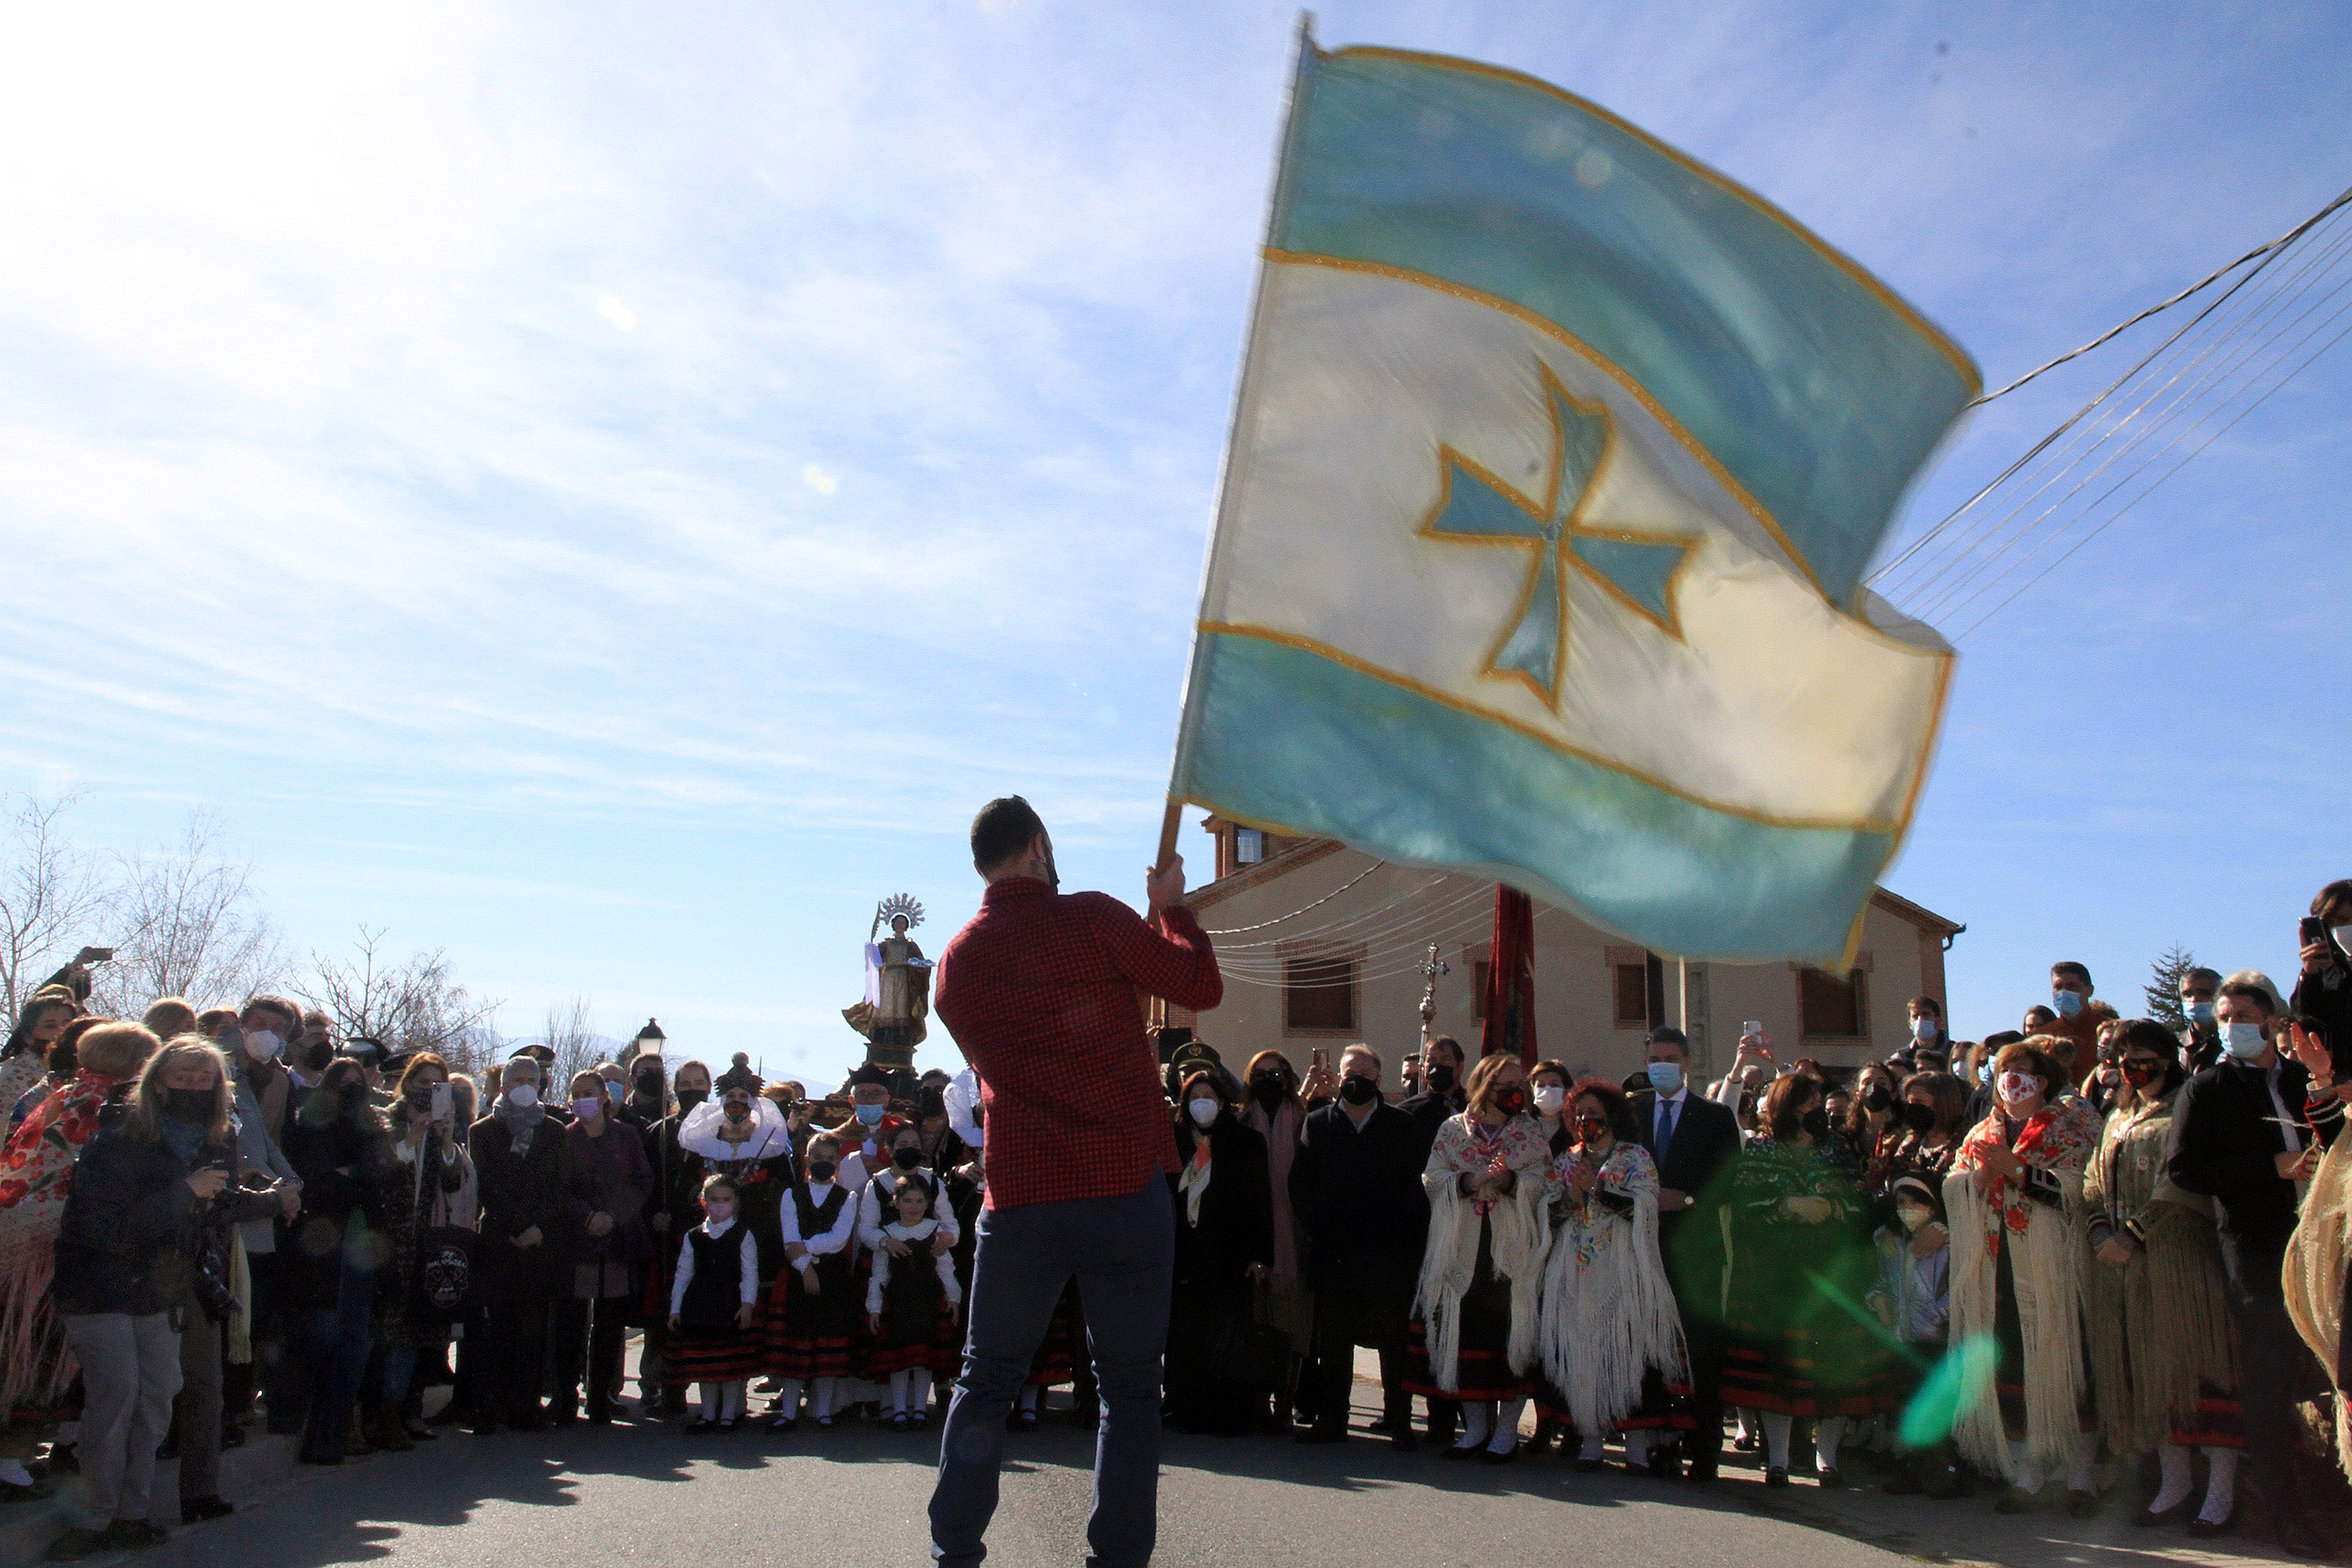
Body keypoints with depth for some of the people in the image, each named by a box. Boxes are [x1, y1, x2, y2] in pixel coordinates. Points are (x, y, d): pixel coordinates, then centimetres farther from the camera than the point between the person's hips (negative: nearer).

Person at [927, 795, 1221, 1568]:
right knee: (1129, 1387, 8)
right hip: (1124, 1189, -3)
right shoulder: (1092, 919, -7)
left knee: (985, 1381, 16)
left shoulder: (958, 959, 9)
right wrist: (1170, 906, 13)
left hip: (1019, 1198, 4)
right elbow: (1200, 985, -3)